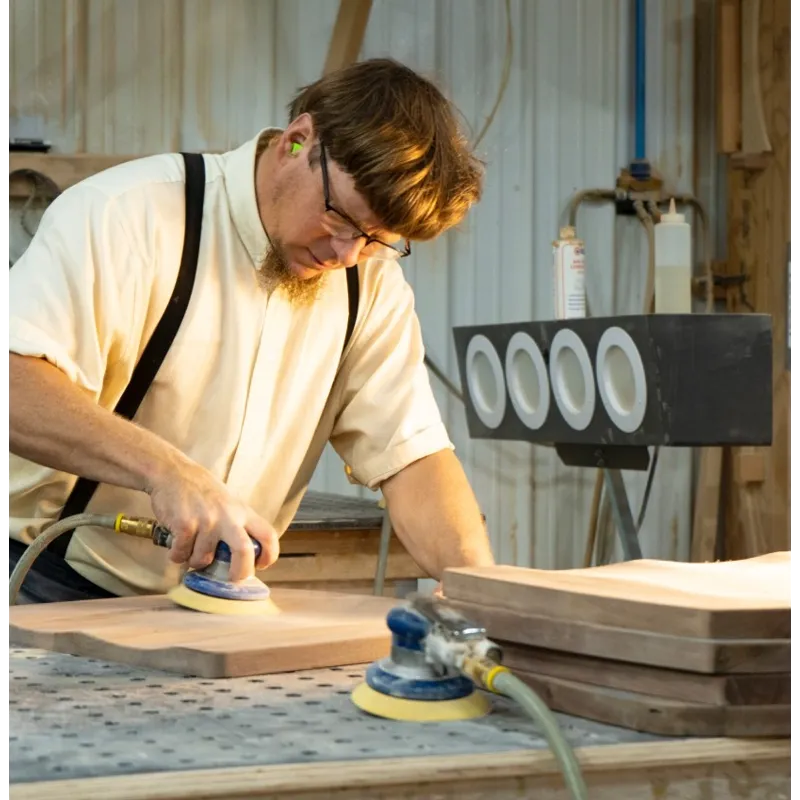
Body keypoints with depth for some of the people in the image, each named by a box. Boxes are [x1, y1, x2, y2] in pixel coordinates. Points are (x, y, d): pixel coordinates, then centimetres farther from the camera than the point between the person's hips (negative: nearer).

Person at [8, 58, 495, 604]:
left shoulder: (372, 282, 6)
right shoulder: (131, 215, -14)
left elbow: (412, 455, 2)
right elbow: (16, 380, -27)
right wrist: (165, 468, -38)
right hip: (46, 591, -5)